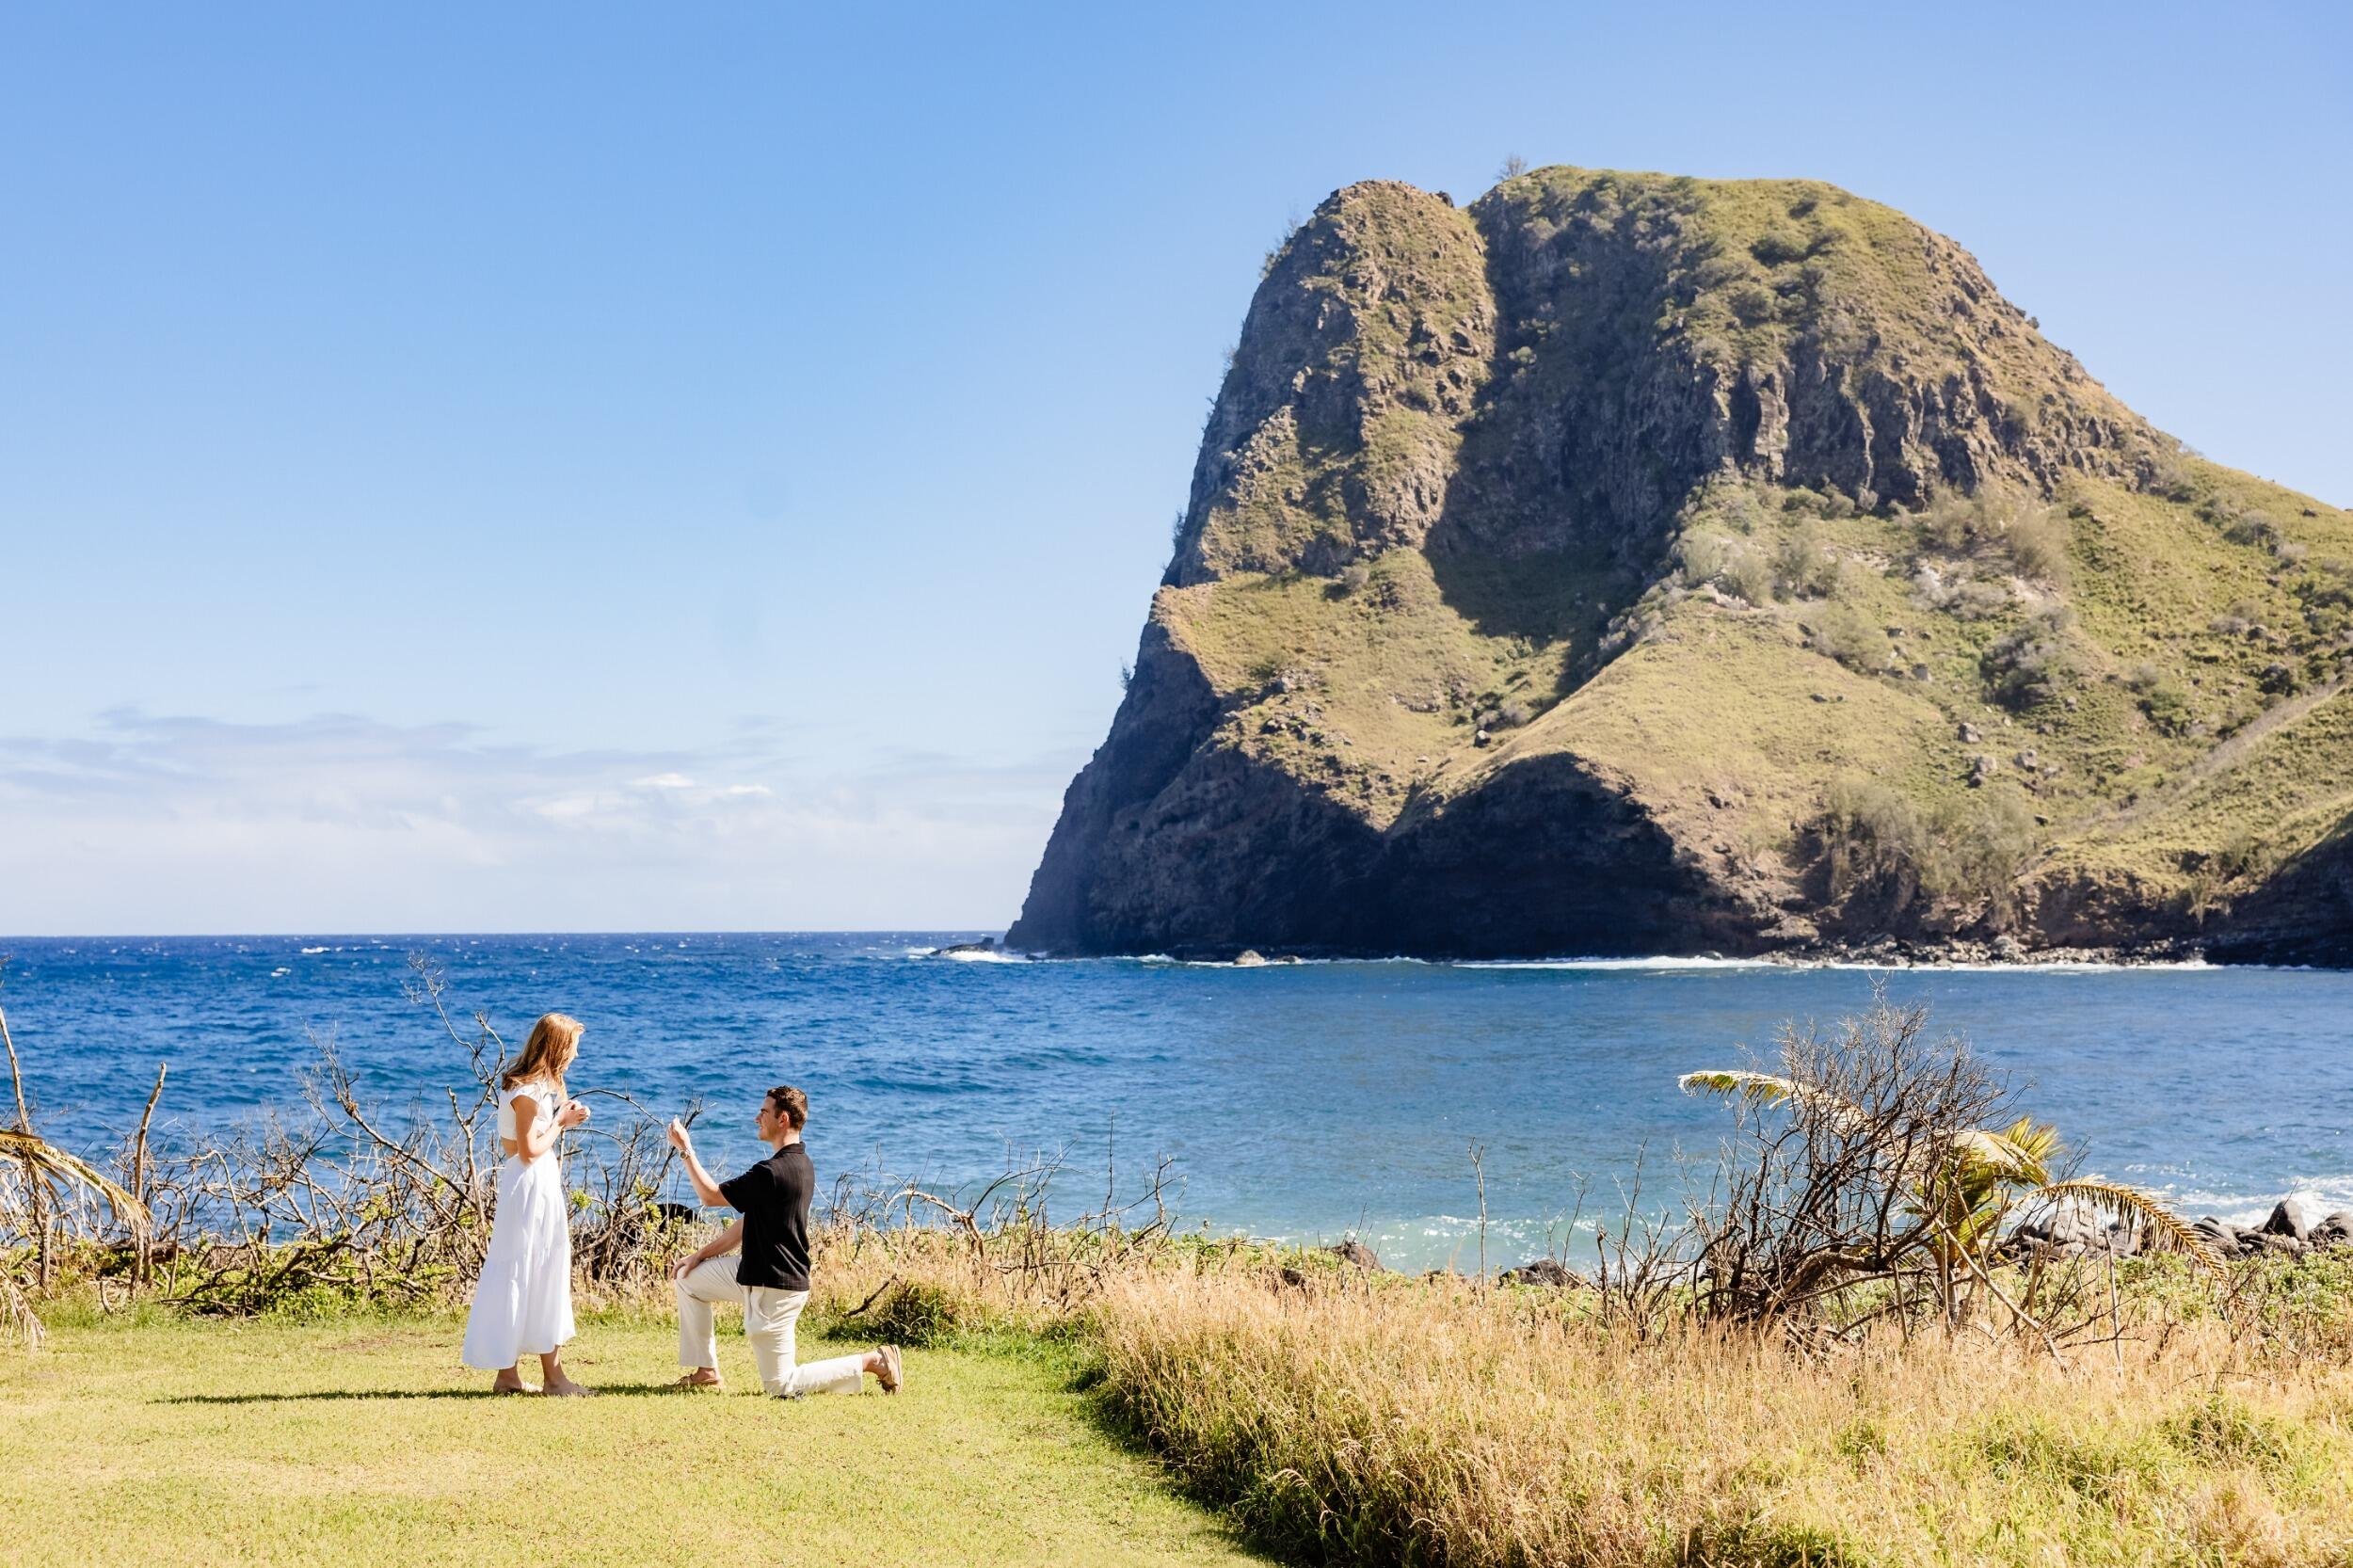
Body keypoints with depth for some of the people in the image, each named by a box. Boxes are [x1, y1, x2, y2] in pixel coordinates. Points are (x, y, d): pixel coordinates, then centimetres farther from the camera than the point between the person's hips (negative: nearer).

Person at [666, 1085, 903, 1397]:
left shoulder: (773, 1172, -25)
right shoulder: (800, 1165, 7)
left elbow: (711, 1195, -13)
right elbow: (748, 1222, 13)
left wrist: (685, 1149, -6)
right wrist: (701, 1254, 14)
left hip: (775, 1289, -10)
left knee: (781, 1385, -1)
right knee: (688, 1278, 17)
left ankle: (873, 1361, 2)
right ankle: (706, 1371, 21)